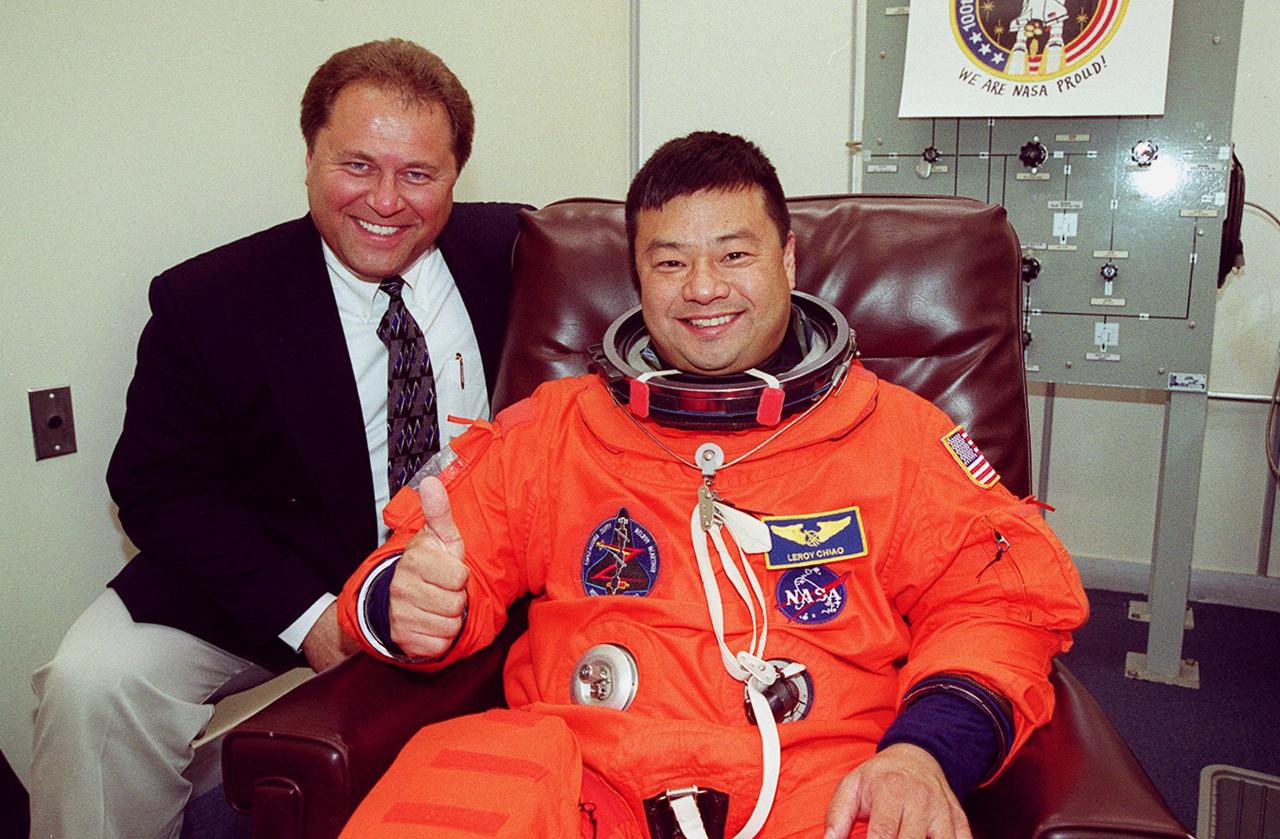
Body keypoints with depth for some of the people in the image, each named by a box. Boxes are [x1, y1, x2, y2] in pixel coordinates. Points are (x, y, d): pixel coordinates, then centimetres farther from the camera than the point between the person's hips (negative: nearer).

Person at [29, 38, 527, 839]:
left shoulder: (507, 250, -2)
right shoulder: (207, 300, -6)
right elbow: (160, 491, -6)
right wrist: (306, 616, -18)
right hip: (277, 584, -1)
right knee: (95, 683, -22)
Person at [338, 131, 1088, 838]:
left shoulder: (899, 432, 13)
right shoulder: (549, 426, 16)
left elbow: (1004, 595, 7)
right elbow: (440, 560, 13)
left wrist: (929, 750, -12)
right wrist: (414, 602, -12)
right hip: (583, 767, 0)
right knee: (451, 776, -32)